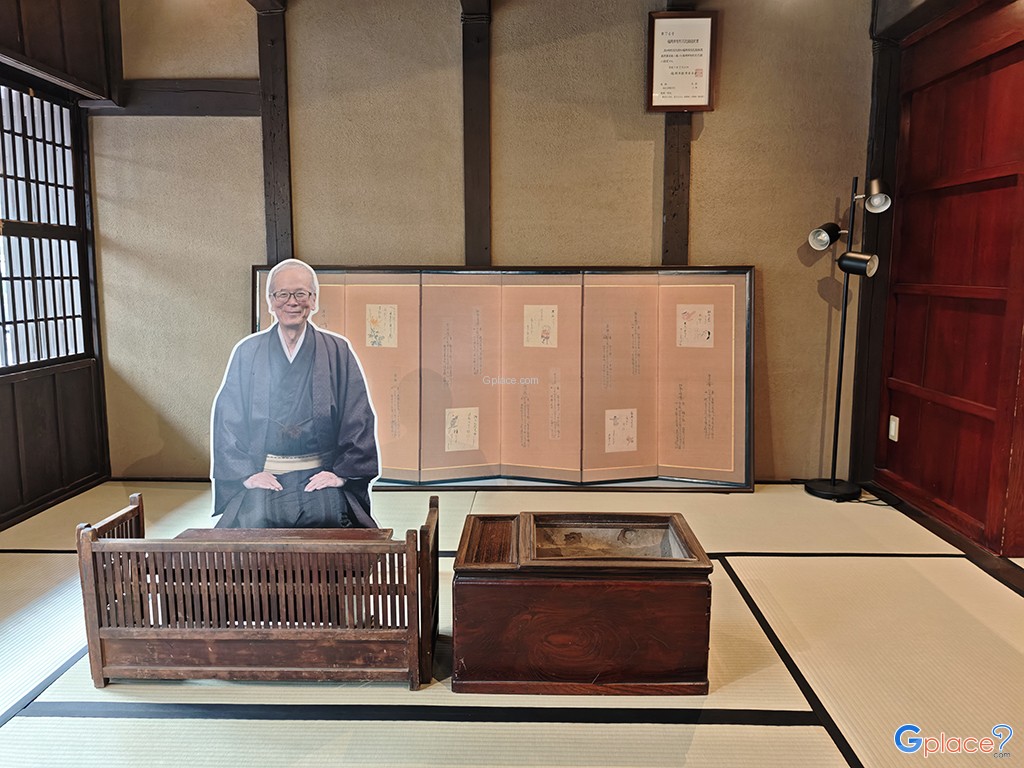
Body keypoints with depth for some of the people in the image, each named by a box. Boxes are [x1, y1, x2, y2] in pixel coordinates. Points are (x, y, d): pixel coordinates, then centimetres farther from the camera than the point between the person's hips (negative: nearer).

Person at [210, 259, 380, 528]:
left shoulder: (337, 352, 7)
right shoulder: (247, 352, 10)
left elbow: (359, 419, 3)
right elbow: (226, 420, 6)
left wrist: (342, 472, -8)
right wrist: (247, 473, -6)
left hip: (320, 475, -1)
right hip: (262, 476, 1)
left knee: (328, 514, -29)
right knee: (255, 518, -27)